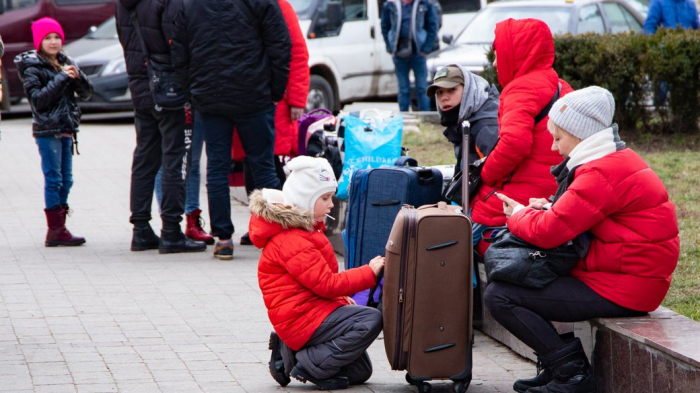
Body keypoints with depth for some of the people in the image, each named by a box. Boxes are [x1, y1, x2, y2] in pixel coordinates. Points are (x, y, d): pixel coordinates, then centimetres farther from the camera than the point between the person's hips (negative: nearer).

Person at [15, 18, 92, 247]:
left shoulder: (64, 63, 12)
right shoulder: (32, 67, -4)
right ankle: (56, 230, -8)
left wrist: (77, 76, -10)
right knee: (53, 178, -8)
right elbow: (37, 99, -16)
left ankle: (59, 228, 13)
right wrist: (62, 78, -18)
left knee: (66, 180, 8)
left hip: (65, 129, 7)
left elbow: (86, 93, 9)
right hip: (46, 130, -7)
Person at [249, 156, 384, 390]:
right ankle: (310, 367, -18)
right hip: (302, 318, -11)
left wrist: (342, 300, 9)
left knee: (360, 372, 10)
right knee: (371, 320, -24)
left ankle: (290, 354, 10)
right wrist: (369, 272, -16)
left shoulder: (305, 230, 15)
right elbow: (326, 283, -22)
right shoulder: (291, 242, -19)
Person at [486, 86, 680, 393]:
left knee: (499, 296, -12)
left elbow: (548, 232, -22)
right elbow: (575, 216, 24)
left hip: (620, 291, -11)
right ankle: (558, 367, 16)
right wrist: (548, 208, 4)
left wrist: (518, 215, -1)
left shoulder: (602, 175, -21)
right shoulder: (619, 161, 14)